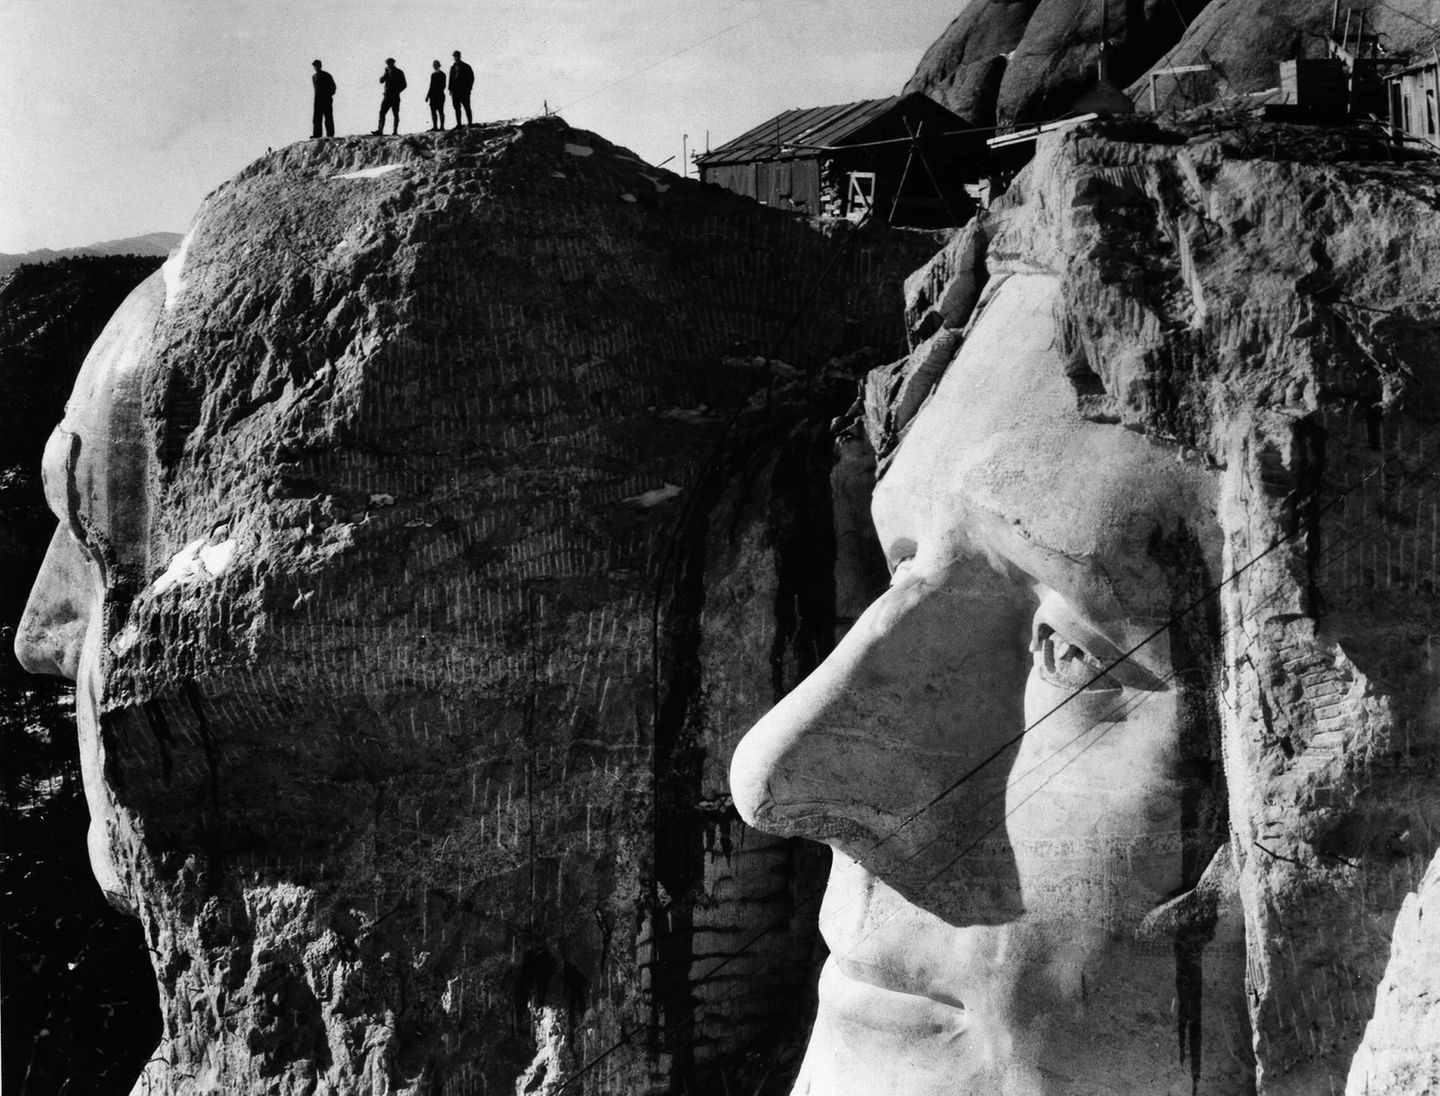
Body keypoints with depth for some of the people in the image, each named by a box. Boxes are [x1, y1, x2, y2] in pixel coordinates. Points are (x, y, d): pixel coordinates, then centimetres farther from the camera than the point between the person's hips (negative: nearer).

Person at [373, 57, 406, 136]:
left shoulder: (399, 73, 1)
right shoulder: (387, 72, 13)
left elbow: (403, 85, 0)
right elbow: (381, 81, 2)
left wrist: (396, 92, -8)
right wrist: (385, 73, -10)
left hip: (395, 97, -4)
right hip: (387, 96, 4)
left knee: (395, 114, 0)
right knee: (382, 113, -6)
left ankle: (395, 131, 2)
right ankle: (380, 130, -11)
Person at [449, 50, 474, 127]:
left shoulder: (466, 67, 1)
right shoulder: (453, 67, 16)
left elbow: (471, 78, -1)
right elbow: (451, 79, 19)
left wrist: (468, 89, -9)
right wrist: (450, 89, 7)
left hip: (464, 91, -5)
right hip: (455, 91, 5)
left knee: (466, 107, -6)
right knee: (457, 108, 2)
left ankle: (470, 123, -5)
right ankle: (458, 124, 4)